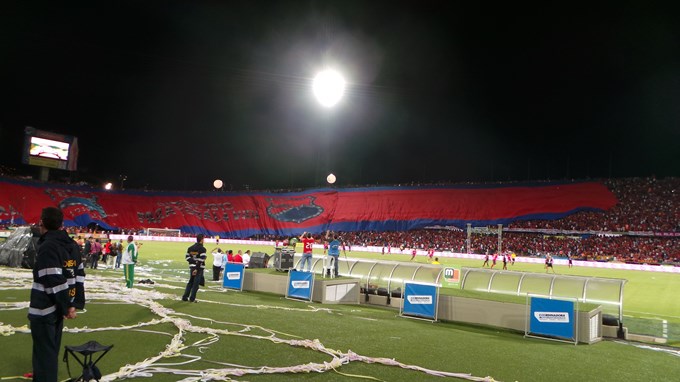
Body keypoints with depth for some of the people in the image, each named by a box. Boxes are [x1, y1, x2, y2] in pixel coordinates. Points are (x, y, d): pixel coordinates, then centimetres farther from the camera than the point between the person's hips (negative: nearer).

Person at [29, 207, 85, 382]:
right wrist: (76, 303, 5)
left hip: (44, 310, -9)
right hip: (58, 307, 9)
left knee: (44, 352, 2)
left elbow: (55, 281, -23)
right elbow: (79, 275, 6)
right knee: (50, 349, 24)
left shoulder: (47, 246, -20)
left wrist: (66, 306, -14)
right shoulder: (72, 244, 6)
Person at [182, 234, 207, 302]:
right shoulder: (202, 249, -11)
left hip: (192, 267, 6)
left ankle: (185, 297, 18)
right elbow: (201, 260, -18)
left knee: (190, 282, 17)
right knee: (196, 283, 1)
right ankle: (192, 298, 4)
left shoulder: (191, 248, 10)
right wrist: (197, 269, -16)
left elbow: (187, 256, 7)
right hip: (199, 268, -6)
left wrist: (193, 262, 1)